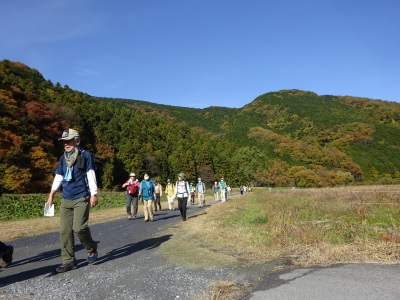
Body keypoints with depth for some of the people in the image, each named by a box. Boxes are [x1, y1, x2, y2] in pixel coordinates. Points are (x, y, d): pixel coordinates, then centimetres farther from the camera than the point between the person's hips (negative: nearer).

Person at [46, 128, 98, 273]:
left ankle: (91, 248, 14)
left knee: (79, 227, -14)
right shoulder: (62, 158, 12)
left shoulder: (85, 155, -5)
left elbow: (91, 176, -8)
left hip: (81, 198, -6)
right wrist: (51, 196, 14)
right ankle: (68, 261, 12)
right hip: (66, 199, 6)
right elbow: (58, 178, 17)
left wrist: (93, 195, -12)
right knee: (65, 230, 2)